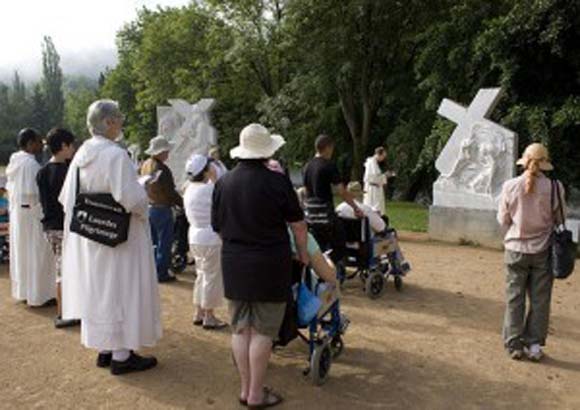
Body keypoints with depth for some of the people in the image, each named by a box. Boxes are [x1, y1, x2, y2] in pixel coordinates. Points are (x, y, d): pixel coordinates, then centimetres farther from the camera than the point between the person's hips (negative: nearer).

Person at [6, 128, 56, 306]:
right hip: (32, 213, -9)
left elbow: (10, 188, 13)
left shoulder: (15, 161, 8)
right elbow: (32, 192, -24)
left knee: (21, 251, 17)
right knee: (36, 253, -1)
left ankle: (22, 290, 28)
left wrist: (16, 206, 17)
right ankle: (37, 294, 6)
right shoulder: (30, 163, -20)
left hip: (17, 212, 9)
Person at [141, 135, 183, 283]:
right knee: (164, 243, 2)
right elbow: (171, 192, -19)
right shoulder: (162, 169, -22)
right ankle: (161, 273, 8)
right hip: (162, 209, -8)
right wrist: (183, 204, -8)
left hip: (148, 208, 8)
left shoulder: (145, 165, 4)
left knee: (152, 241, 19)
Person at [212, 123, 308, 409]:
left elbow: (218, 227, 10)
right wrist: (303, 253, 11)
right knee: (262, 331, 4)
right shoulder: (277, 182, -12)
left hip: (234, 264, 5)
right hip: (269, 265, -4)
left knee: (240, 329, 12)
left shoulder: (223, 183, 2)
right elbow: (297, 224, -5)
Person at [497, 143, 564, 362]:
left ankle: (514, 345, 16)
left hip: (516, 249, 0)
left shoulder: (510, 186, -12)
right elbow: (558, 220, -1)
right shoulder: (554, 188, -12)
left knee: (514, 298, 10)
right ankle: (534, 344, 18)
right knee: (540, 299, 12)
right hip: (542, 250, 0)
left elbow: (503, 220, -1)